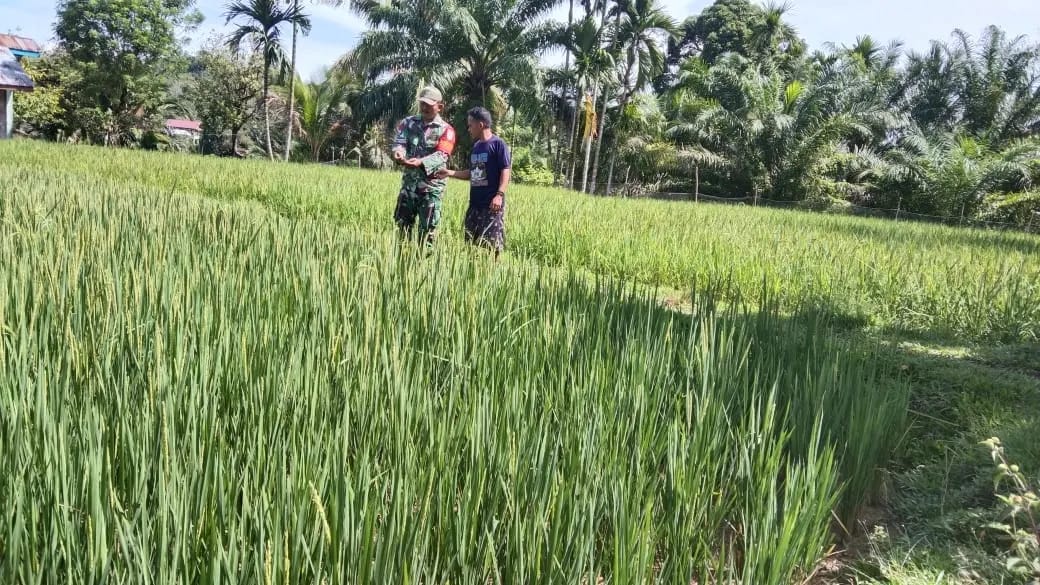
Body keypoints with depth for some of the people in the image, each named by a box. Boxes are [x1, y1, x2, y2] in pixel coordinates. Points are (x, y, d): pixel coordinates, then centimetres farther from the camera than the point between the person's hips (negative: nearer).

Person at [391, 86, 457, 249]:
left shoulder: (446, 130, -4)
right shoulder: (408, 123, 8)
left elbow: (441, 155, -18)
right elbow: (399, 142, -7)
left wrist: (421, 162, -37)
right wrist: (398, 153, -33)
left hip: (431, 185, -3)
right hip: (409, 182, 4)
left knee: (427, 229, 2)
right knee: (403, 223, 10)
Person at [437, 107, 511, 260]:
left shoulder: (498, 144, -7)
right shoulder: (476, 146, 17)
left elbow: (506, 170, -13)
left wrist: (500, 194, -24)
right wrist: (450, 173, 16)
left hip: (492, 204, -8)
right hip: (475, 203, 8)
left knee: (492, 244, -6)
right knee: (470, 241, 9)